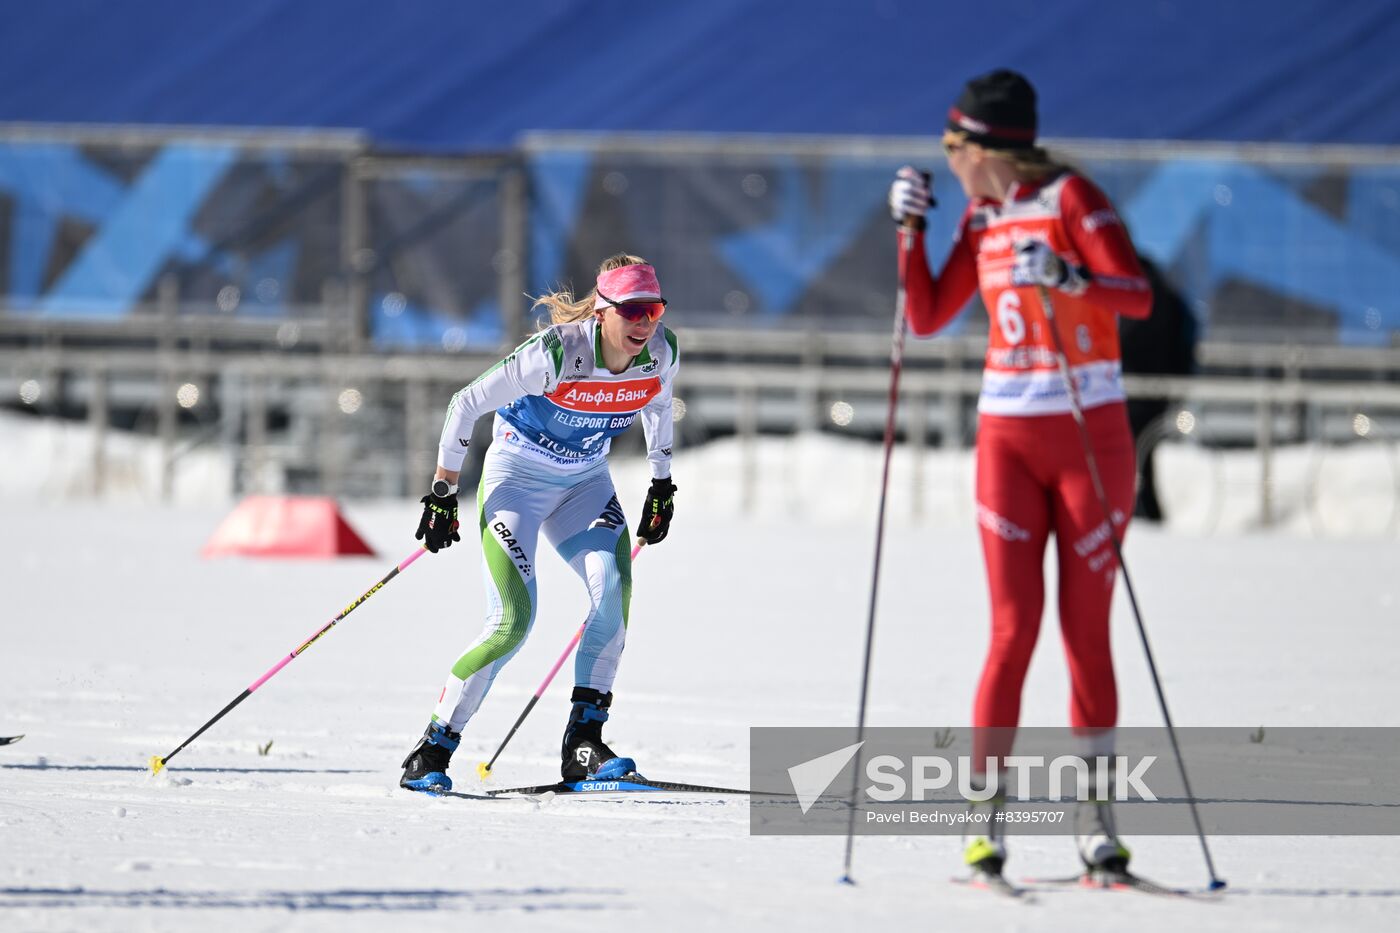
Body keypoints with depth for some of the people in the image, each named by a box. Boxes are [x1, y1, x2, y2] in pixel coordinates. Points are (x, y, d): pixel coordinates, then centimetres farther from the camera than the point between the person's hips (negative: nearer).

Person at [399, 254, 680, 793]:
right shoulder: (556, 354, -29)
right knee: (513, 622, -18)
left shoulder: (662, 354, -14)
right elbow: (466, 405, -18)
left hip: (585, 483, 5)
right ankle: (432, 753, -5)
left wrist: (661, 485, 15)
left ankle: (583, 745, -17)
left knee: (615, 588, -23)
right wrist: (442, 494, -13)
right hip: (517, 475, -5)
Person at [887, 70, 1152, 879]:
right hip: (1009, 438, 3)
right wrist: (910, 228, 4)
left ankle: (1097, 818, 9)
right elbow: (927, 318, 14)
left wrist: (1064, 277, -33)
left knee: (1086, 631, 0)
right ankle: (986, 816, -7)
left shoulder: (1071, 199, -7)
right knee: (1015, 630, -7)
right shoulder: (983, 220, 11)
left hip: (1093, 437, -3)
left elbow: (1138, 297, -17)